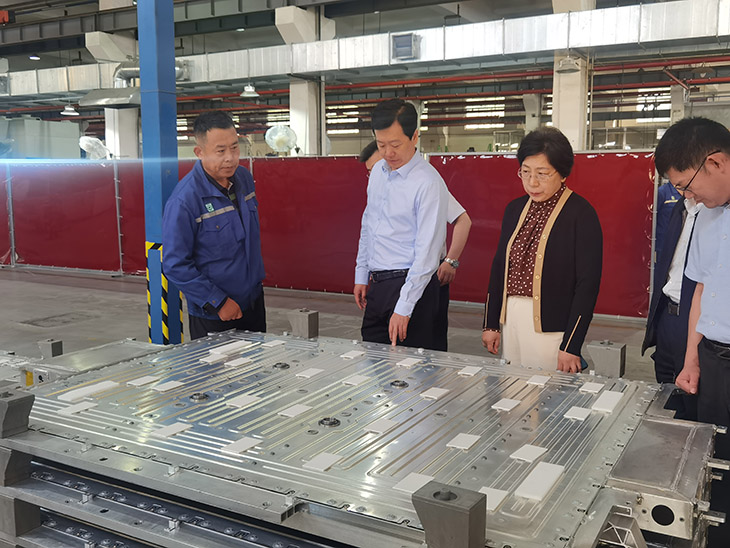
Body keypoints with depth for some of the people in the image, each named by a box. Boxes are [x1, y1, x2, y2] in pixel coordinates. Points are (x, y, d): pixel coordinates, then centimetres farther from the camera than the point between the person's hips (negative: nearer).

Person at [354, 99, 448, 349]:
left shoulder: (428, 182, -16)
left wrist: (404, 308, -21)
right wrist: (361, 275, 17)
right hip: (377, 284, 7)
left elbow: (427, 252, -19)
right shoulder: (378, 171, 9)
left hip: (412, 283, -7)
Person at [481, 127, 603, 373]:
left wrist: (571, 346, -16)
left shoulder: (581, 214, -10)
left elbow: (587, 284, -13)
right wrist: (490, 324, 10)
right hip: (511, 319, 6)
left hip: (552, 325, -6)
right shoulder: (515, 209, 9)